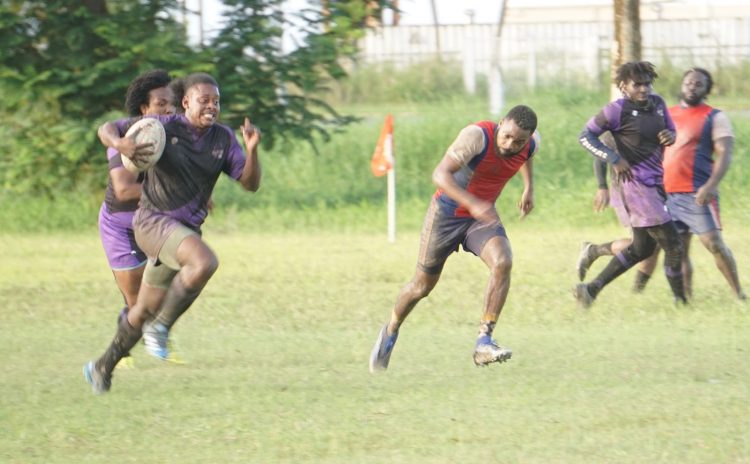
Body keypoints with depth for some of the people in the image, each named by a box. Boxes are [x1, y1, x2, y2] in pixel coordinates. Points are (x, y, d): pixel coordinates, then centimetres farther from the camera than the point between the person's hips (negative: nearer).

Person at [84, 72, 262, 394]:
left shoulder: (223, 139, 2)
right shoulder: (164, 126, -10)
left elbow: (250, 183, -1)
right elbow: (106, 129, -6)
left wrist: (252, 150, -19)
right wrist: (120, 144, -30)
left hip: (186, 230, 6)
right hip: (154, 221, -6)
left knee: (144, 310, 15)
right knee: (205, 262, -33)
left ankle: (103, 367, 32)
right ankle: (161, 329, -17)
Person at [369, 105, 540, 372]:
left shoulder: (531, 144, -12)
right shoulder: (477, 136, -31)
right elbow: (440, 174, -41)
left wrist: (529, 187, 13)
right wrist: (473, 204, -52)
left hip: (482, 214, 4)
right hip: (447, 212, -4)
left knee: (502, 263, -26)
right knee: (423, 285, 9)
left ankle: (484, 343, -25)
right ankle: (390, 333, 38)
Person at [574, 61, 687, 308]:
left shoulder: (657, 104, 9)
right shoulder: (618, 110, -12)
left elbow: (671, 130, 23)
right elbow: (585, 135, -9)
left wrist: (670, 136, -2)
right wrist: (614, 159, -18)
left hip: (655, 183, 9)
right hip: (635, 184, -9)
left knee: (642, 248, 14)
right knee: (673, 245, -6)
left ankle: (591, 288, 18)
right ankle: (681, 302, 7)